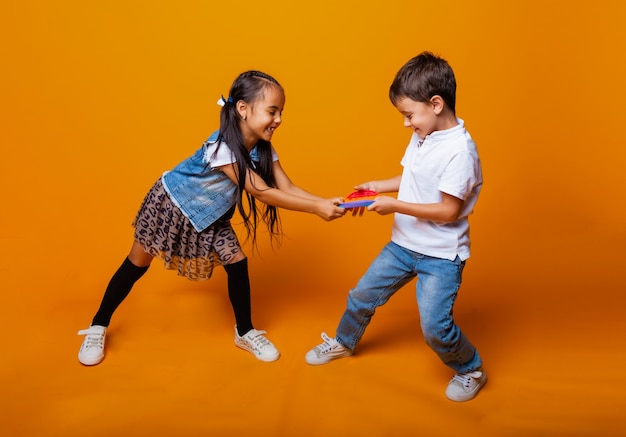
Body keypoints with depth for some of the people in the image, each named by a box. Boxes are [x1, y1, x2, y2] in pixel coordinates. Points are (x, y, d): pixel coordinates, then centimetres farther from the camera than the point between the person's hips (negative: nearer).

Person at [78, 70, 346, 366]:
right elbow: (263, 193, -40)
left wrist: (325, 201, -36)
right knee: (137, 265, 5)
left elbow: (288, 187, -20)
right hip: (171, 204, -6)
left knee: (237, 263, -3)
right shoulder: (222, 147, -38)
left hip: (210, 214, 6)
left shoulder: (263, 149, -15)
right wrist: (315, 208, -41)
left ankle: (245, 332, 15)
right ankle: (98, 328, 23)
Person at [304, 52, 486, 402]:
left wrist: (395, 205, -23)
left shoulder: (460, 150, -24)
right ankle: (344, 342, 43)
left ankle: (471, 370, 19)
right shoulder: (422, 136, 1)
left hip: (441, 254, -8)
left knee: (434, 325, -11)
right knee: (363, 296, 16)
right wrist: (380, 186, 2)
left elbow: (449, 210, -24)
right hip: (404, 244, 8)